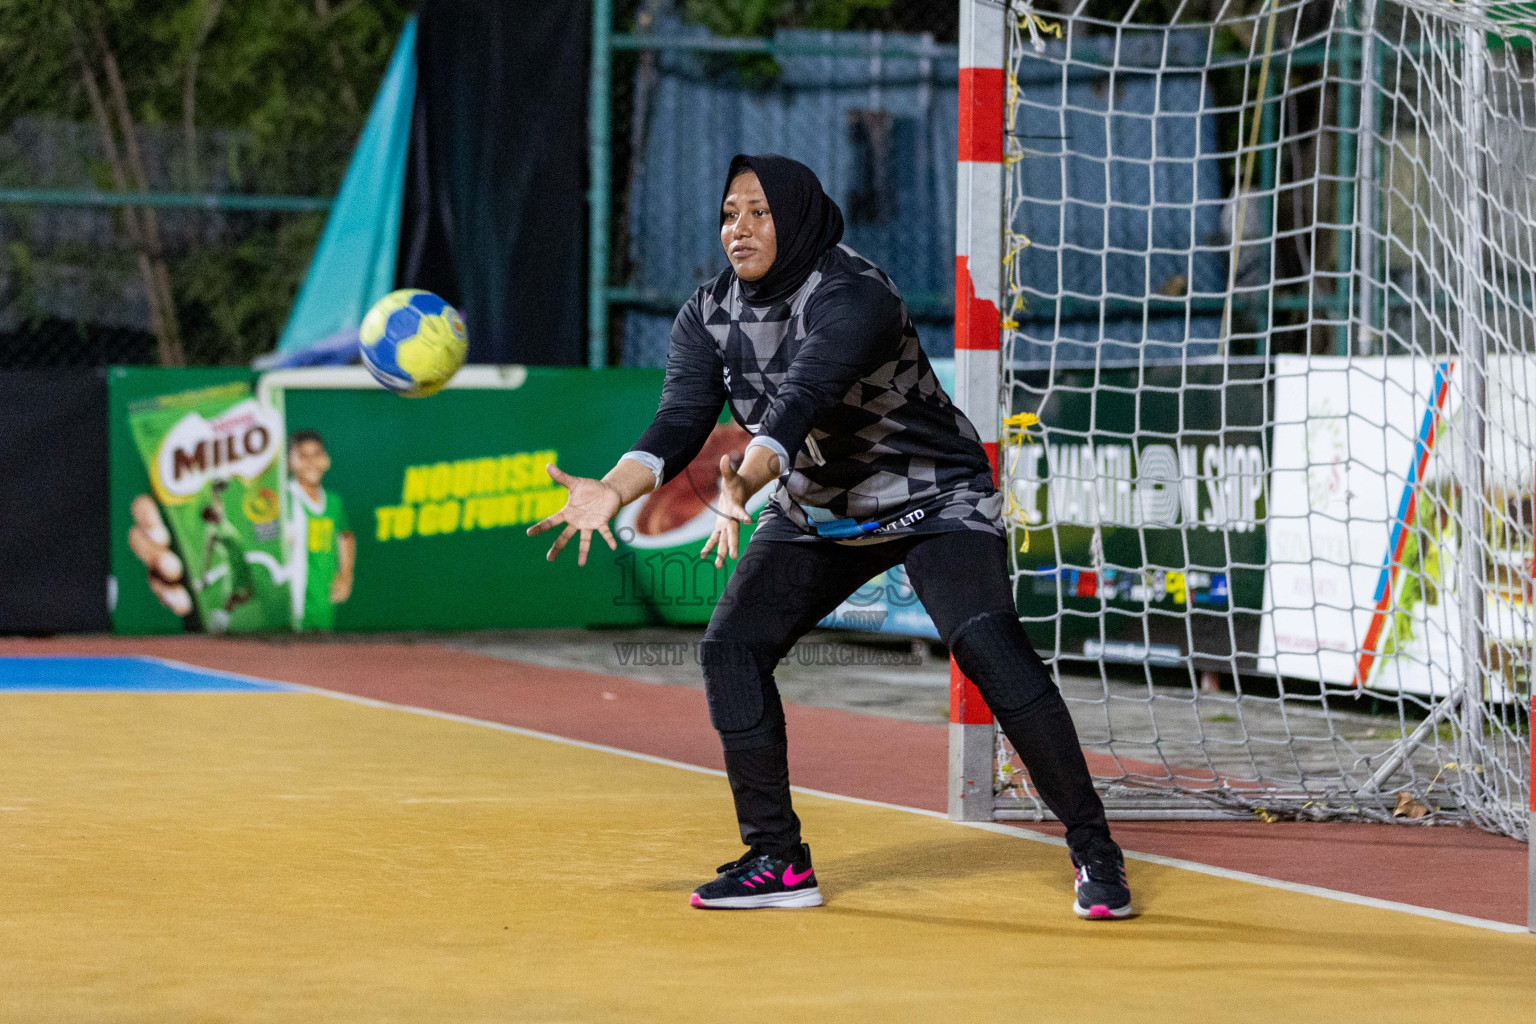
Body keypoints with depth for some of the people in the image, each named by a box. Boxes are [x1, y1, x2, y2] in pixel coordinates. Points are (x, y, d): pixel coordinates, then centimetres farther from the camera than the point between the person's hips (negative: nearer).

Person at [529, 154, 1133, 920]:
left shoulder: (854, 296, -28)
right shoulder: (709, 316, -8)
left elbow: (801, 401, -44)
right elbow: (679, 423, -20)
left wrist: (743, 483, -61)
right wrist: (613, 490, -40)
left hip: (934, 499, -6)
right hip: (815, 512, 6)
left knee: (986, 643, -25)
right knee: (731, 647, -9)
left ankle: (1094, 850, -15)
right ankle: (778, 863, 2)